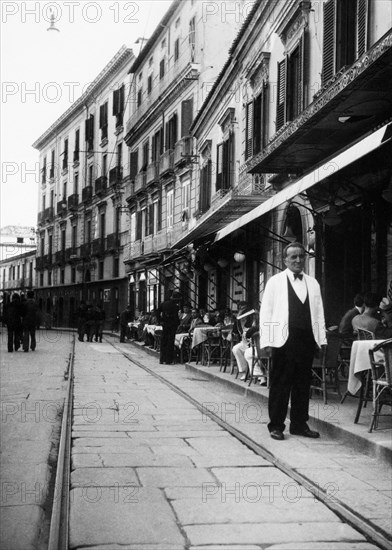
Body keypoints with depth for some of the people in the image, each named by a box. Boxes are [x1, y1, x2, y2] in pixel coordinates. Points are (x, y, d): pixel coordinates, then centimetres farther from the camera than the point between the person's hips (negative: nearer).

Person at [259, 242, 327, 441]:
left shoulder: (312, 283, 15)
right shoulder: (275, 282, 4)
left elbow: (319, 312, 14)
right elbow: (265, 312, 1)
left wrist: (322, 339, 6)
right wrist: (267, 341, -7)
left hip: (307, 340, 4)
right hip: (284, 340, -4)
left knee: (303, 384, 8)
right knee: (280, 385, 1)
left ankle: (299, 424, 18)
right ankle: (276, 426, 9)